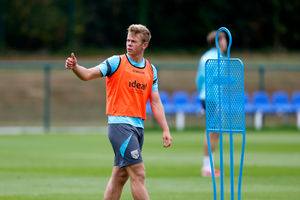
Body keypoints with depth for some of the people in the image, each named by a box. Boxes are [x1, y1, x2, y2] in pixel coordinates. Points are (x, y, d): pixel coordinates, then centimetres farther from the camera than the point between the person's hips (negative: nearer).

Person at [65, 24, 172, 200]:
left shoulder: (151, 70, 13)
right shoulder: (116, 63, -2)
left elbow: (156, 103, 13)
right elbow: (88, 74, -10)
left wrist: (165, 129, 6)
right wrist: (75, 67, -31)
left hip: (138, 126, 6)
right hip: (119, 124, -6)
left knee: (120, 176, 9)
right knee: (138, 174, -12)